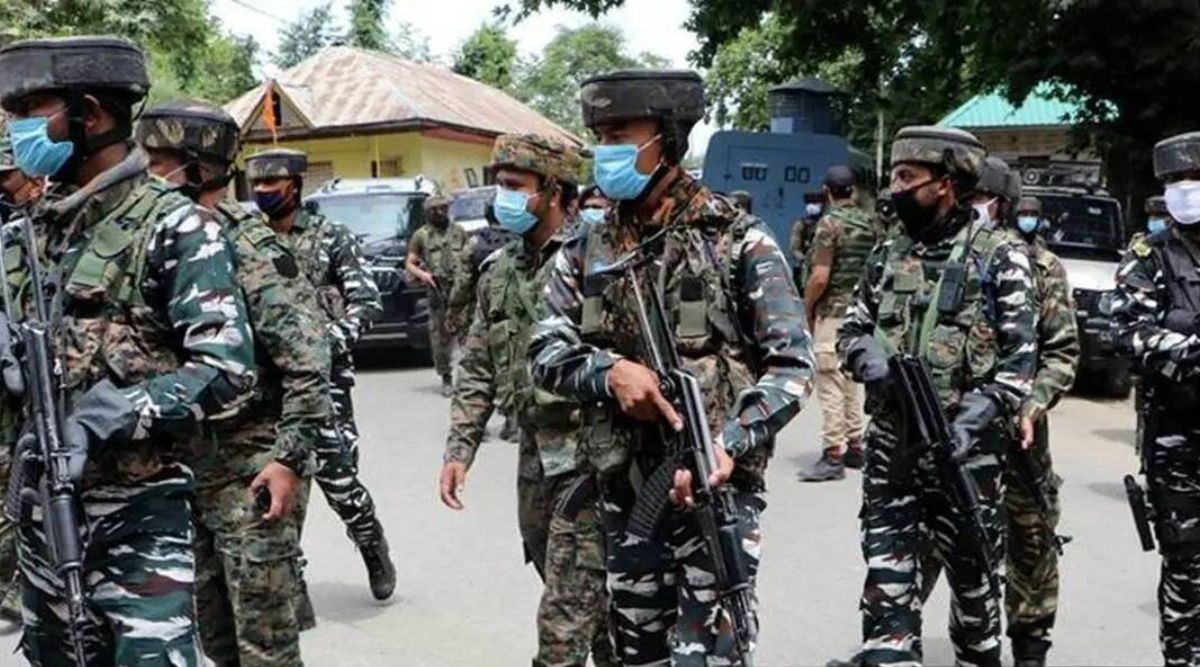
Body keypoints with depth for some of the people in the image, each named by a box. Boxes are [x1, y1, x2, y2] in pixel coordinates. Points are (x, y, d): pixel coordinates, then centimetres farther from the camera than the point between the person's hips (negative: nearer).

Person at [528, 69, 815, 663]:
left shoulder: (737, 239, -7)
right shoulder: (585, 251, 7)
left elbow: (792, 363, -9)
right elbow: (545, 355, 4)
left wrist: (730, 445, -23)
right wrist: (608, 370, -17)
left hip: (714, 487, -4)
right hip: (623, 493, 5)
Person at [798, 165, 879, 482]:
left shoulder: (830, 223, -13)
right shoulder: (869, 224, 8)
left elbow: (820, 277, -18)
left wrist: (806, 310, -5)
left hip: (832, 313, -8)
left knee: (830, 384, -5)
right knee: (853, 381, 17)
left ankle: (833, 455, -5)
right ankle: (854, 446, 23)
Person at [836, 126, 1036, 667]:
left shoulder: (999, 258, -5)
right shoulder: (890, 252, 9)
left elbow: (1020, 357, -8)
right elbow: (851, 330, 15)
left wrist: (971, 422, -21)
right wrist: (871, 359, -9)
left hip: (965, 449, -3)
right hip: (890, 443, 3)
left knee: (970, 572, 12)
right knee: (886, 574, 1)